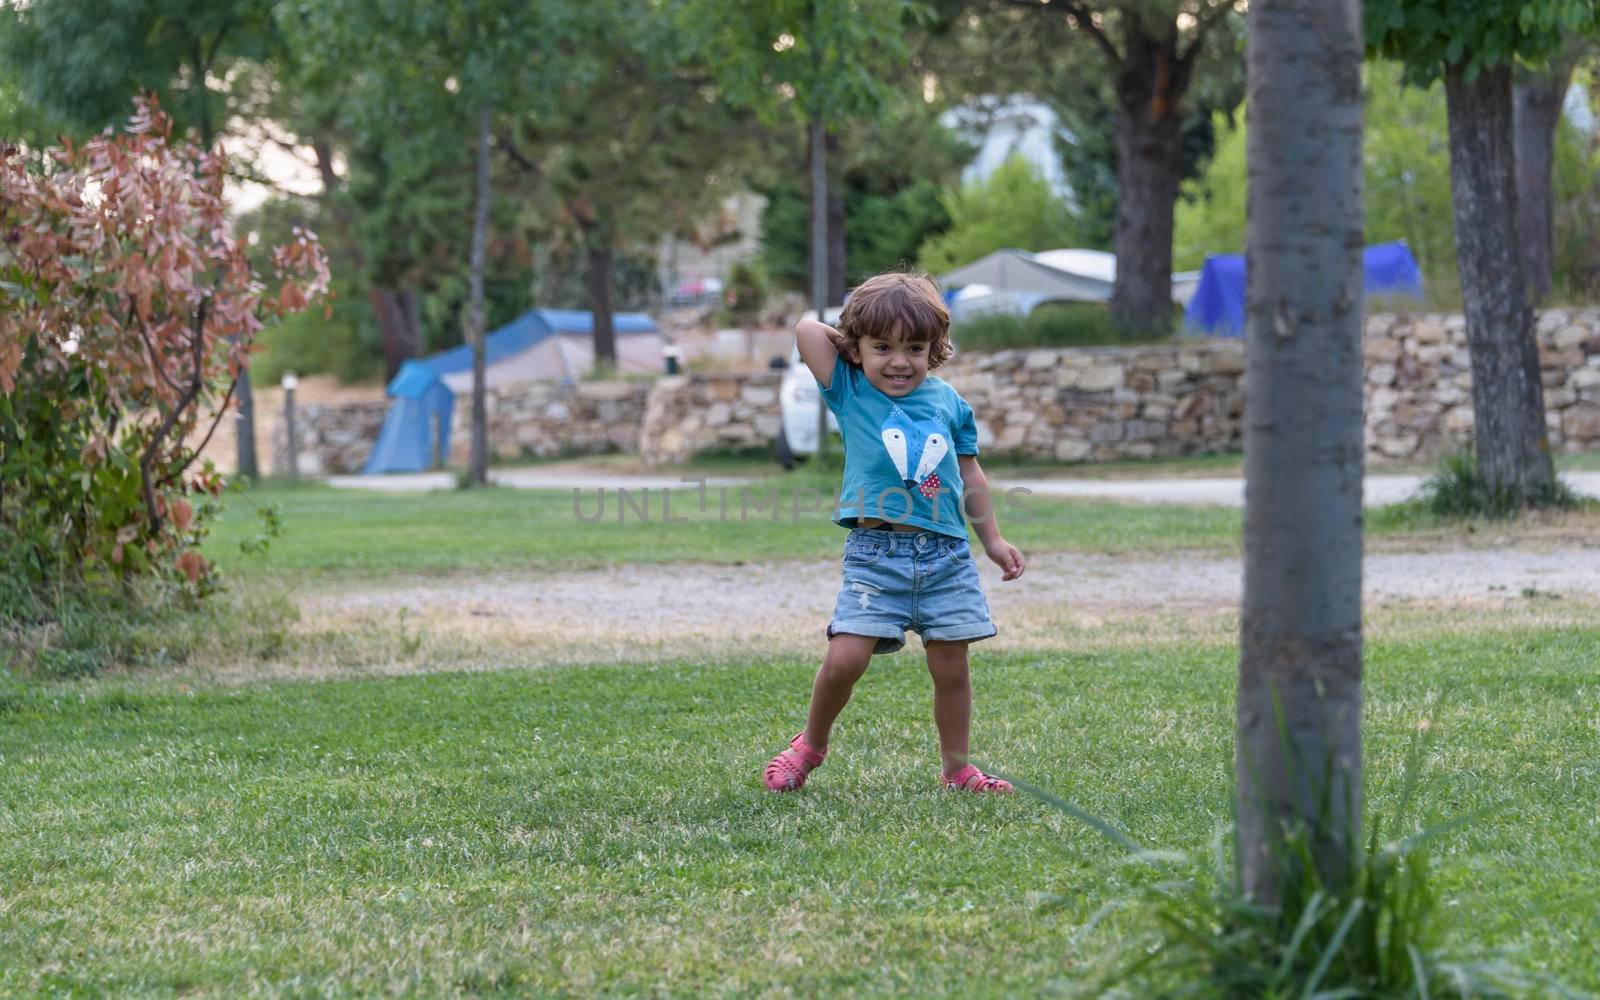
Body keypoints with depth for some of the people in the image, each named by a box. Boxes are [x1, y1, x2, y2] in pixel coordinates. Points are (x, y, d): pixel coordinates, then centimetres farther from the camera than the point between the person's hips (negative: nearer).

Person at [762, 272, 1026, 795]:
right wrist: (855, 347, 6)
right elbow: (808, 329, -9)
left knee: (950, 664, 5)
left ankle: (957, 769, 20)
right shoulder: (850, 392, 2)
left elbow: (968, 474, 19)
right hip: (876, 552, -3)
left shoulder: (947, 400, 10)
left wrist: (993, 540, 21)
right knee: (845, 657, -13)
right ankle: (811, 744, 11)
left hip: (946, 554, 3)